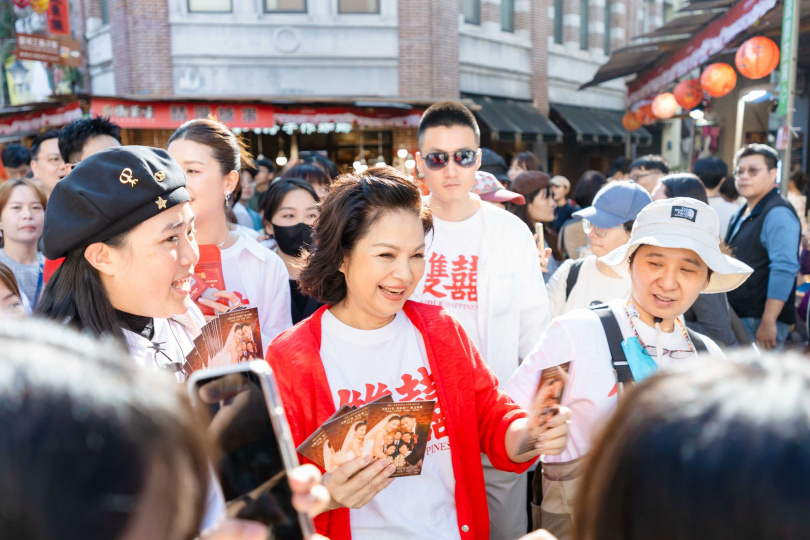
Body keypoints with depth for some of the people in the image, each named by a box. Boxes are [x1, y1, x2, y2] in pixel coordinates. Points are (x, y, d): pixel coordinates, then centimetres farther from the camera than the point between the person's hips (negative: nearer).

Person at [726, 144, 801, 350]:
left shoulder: (778, 214, -13)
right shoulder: (741, 215, 17)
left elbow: (784, 270, -22)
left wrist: (768, 322, -25)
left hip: (760, 323, -9)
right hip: (738, 317, 9)